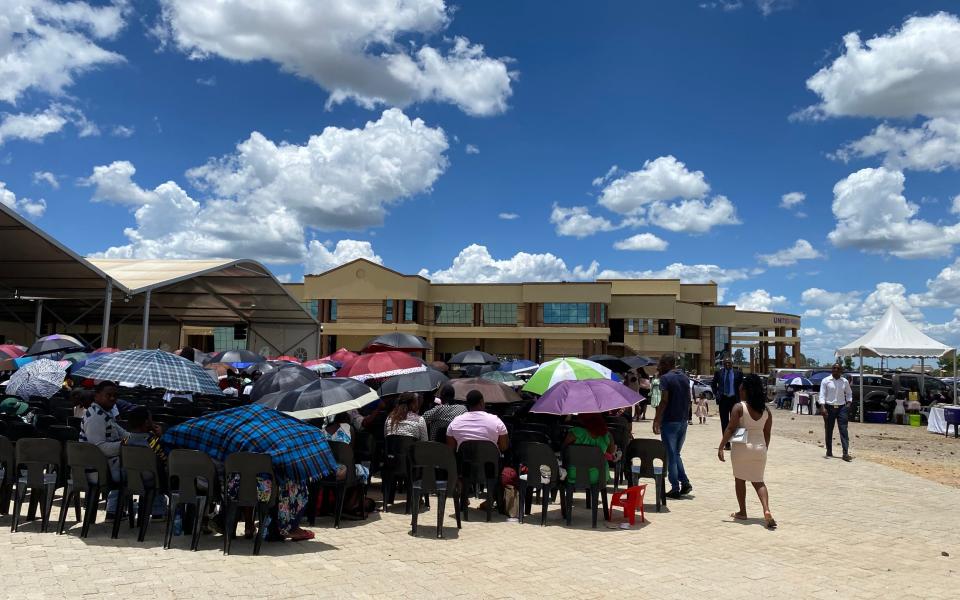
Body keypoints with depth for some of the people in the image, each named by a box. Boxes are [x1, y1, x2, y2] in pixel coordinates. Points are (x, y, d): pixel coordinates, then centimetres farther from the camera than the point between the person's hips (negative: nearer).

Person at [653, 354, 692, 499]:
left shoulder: (665, 378, -12)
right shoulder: (684, 378, 11)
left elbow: (664, 401, -18)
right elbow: (688, 399, 12)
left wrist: (656, 421, -14)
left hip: (669, 421, -7)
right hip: (683, 421, 7)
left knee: (670, 456, 2)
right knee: (676, 454, 19)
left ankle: (675, 488, 4)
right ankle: (685, 483, 9)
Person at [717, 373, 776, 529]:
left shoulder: (739, 407, -11)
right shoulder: (766, 410, 3)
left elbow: (730, 429, -15)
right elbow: (767, 433, 8)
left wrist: (721, 447, -10)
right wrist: (764, 449, 19)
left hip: (742, 448, -4)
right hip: (760, 448, 4)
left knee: (740, 479, 13)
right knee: (758, 481, 12)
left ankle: (742, 512, 20)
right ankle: (766, 510, -8)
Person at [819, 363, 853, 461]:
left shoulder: (845, 381, 7)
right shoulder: (826, 381, -1)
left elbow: (849, 393, 19)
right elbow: (822, 395, -5)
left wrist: (848, 403, 2)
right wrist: (823, 408, -15)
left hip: (842, 408, 2)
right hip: (829, 408, -2)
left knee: (843, 430, -6)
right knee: (828, 431, 5)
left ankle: (846, 453, -10)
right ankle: (829, 452, 16)